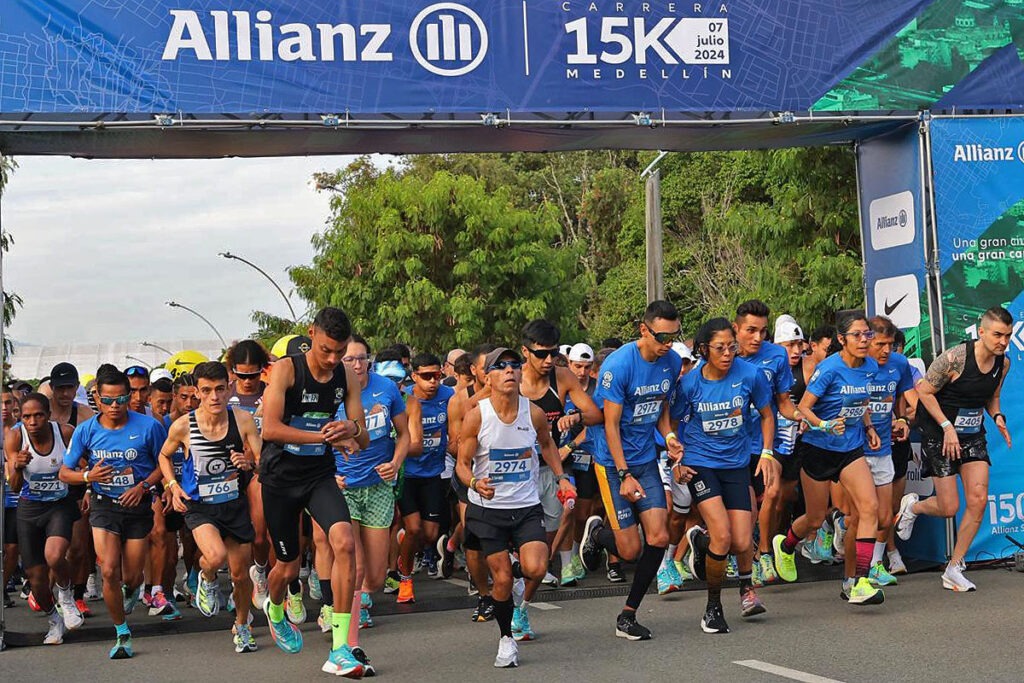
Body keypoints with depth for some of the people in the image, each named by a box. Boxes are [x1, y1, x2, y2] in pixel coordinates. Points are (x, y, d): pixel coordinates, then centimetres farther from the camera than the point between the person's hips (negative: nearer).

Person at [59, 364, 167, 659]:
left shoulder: (148, 427, -11)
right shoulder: (86, 430, -6)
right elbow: (65, 473, 4)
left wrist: (143, 486, -14)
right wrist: (89, 476, -17)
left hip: (138, 507, 0)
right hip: (103, 505, 0)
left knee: (131, 577, 8)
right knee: (110, 572, -15)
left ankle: (132, 590, 49)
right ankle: (122, 634, 4)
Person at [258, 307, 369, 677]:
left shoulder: (347, 377, -1)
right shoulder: (286, 369, -14)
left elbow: (363, 440, 2)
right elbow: (270, 428, -24)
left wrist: (353, 430, -24)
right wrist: (325, 436, -33)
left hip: (320, 474, 3)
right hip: (280, 477, -2)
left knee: (344, 543, -23)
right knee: (288, 566, 8)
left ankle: (339, 649, -19)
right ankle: (274, 611, 48)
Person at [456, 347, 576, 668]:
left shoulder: (534, 413, -5)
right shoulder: (476, 416, -12)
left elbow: (547, 444, 18)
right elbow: (462, 463, -6)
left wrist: (561, 478, 11)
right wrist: (475, 483, -27)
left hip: (527, 506, 1)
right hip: (487, 508, -1)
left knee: (536, 569, -17)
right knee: (502, 578, -3)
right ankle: (506, 639, 21)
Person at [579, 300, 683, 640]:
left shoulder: (673, 362, 0)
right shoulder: (619, 364, -19)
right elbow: (610, 424, -16)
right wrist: (625, 475, -19)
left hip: (646, 459, 6)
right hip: (613, 461, -6)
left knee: (659, 538, -6)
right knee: (630, 550, -6)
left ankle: (628, 616, 9)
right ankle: (597, 534, 30)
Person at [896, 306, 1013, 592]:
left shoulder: (1003, 363, -1)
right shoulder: (956, 358, -22)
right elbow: (924, 391, -14)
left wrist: (997, 417, -5)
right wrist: (947, 427, -19)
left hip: (973, 435, 6)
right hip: (939, 433, -5)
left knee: (978, 501, -7)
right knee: (949, 508, -5)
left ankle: (954, 568, 5)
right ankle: (912, 506, 32)